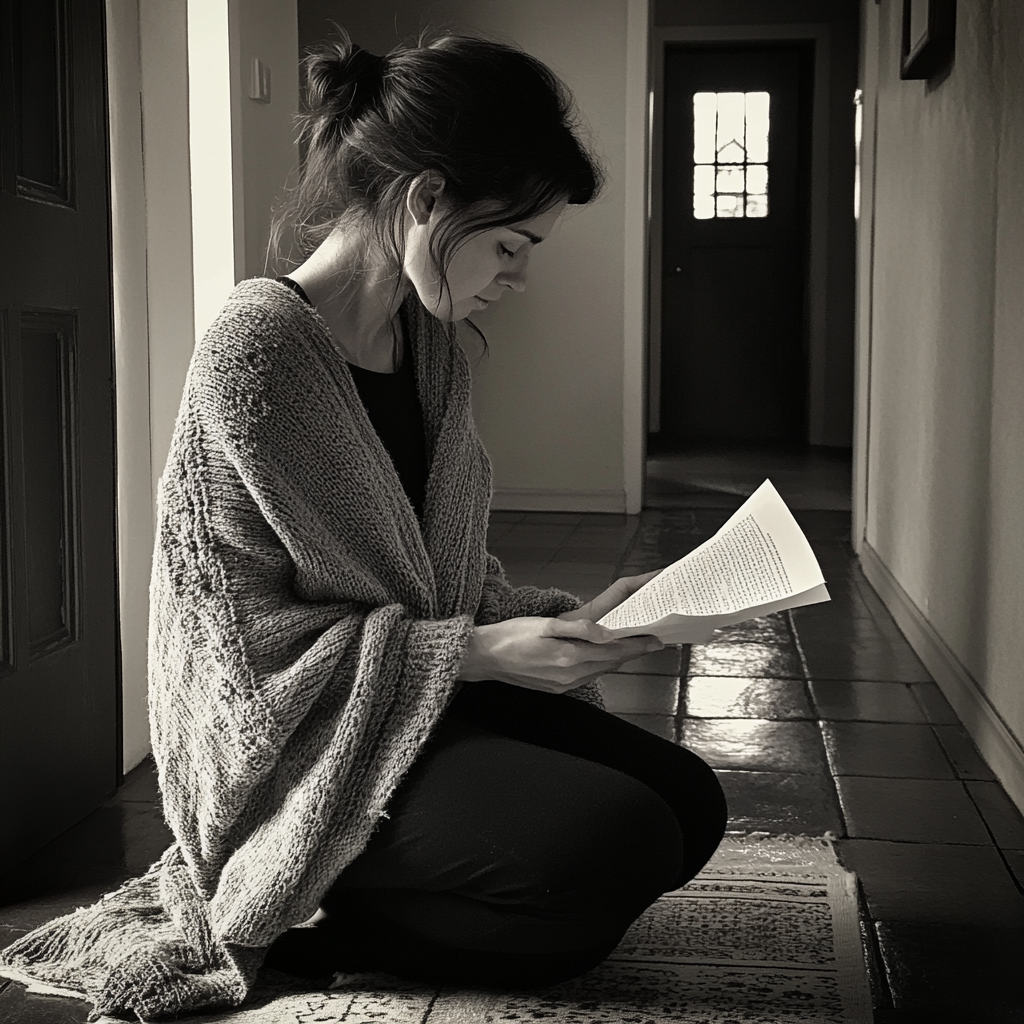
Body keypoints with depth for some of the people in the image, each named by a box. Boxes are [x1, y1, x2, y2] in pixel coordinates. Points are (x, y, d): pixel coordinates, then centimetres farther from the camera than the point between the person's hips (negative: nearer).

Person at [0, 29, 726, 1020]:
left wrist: (562, 615, -2)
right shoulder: (257, 349, -19)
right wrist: (482, 651, -23)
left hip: (426, 692, 9)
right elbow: (251, 639, -19)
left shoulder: (430, 342, 7)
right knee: (623, 842, -22)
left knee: (690, 799, -2)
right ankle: (270, 928, -9)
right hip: (298, 749, -8)